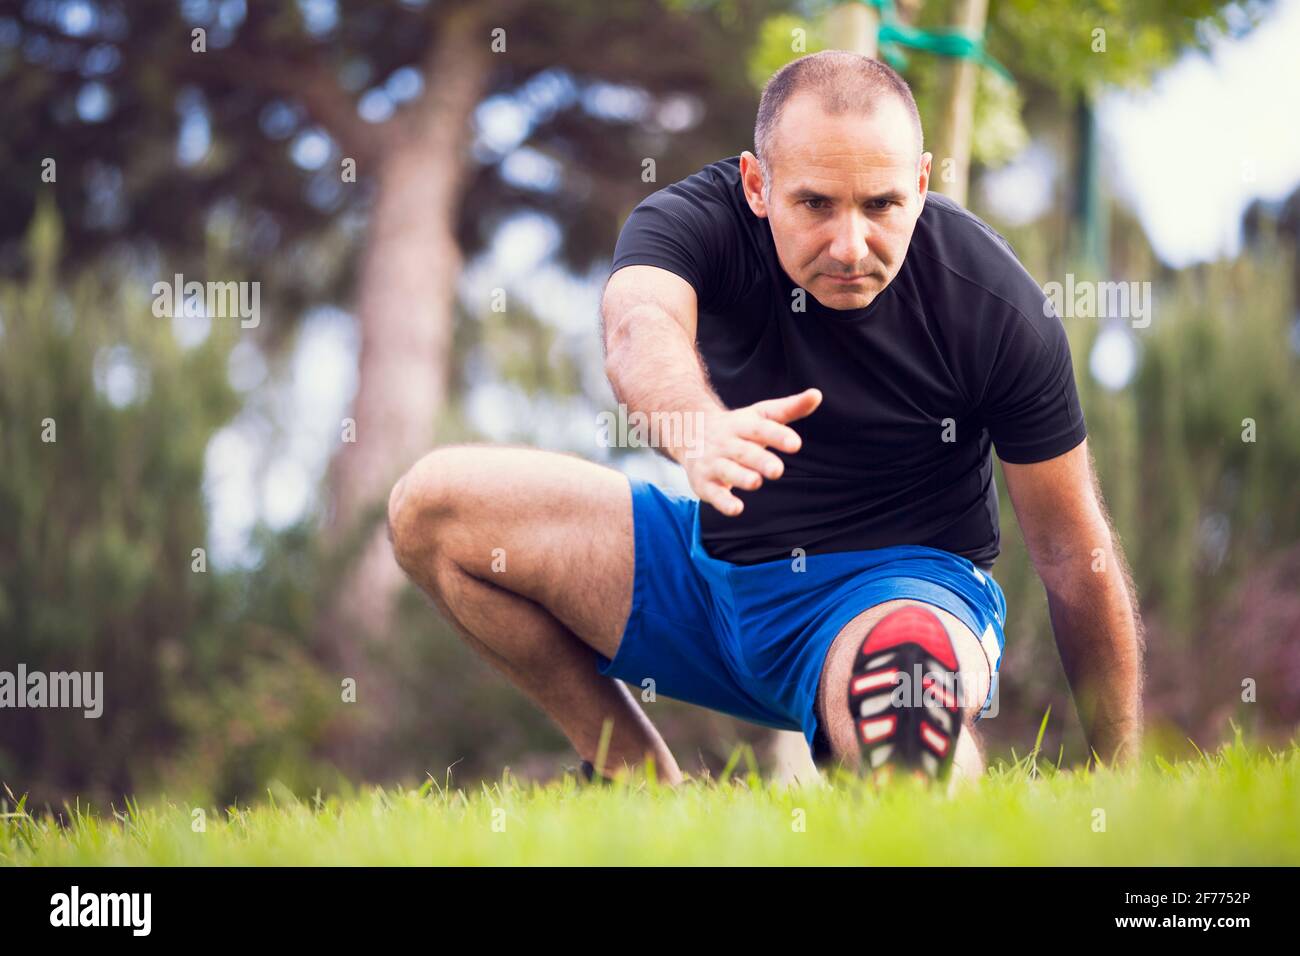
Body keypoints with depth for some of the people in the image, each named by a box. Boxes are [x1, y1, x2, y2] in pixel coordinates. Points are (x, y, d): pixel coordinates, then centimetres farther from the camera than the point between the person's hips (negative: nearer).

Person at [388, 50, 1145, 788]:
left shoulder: (999, 305, -18)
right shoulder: (699, 219, -16)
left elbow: (1073, 551, -11)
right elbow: (641, 327, -41)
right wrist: (701, 430, -66)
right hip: (713, 558, 5)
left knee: (909, 746, -44)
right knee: (433, 507, -9)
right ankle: (641, 778, -1)